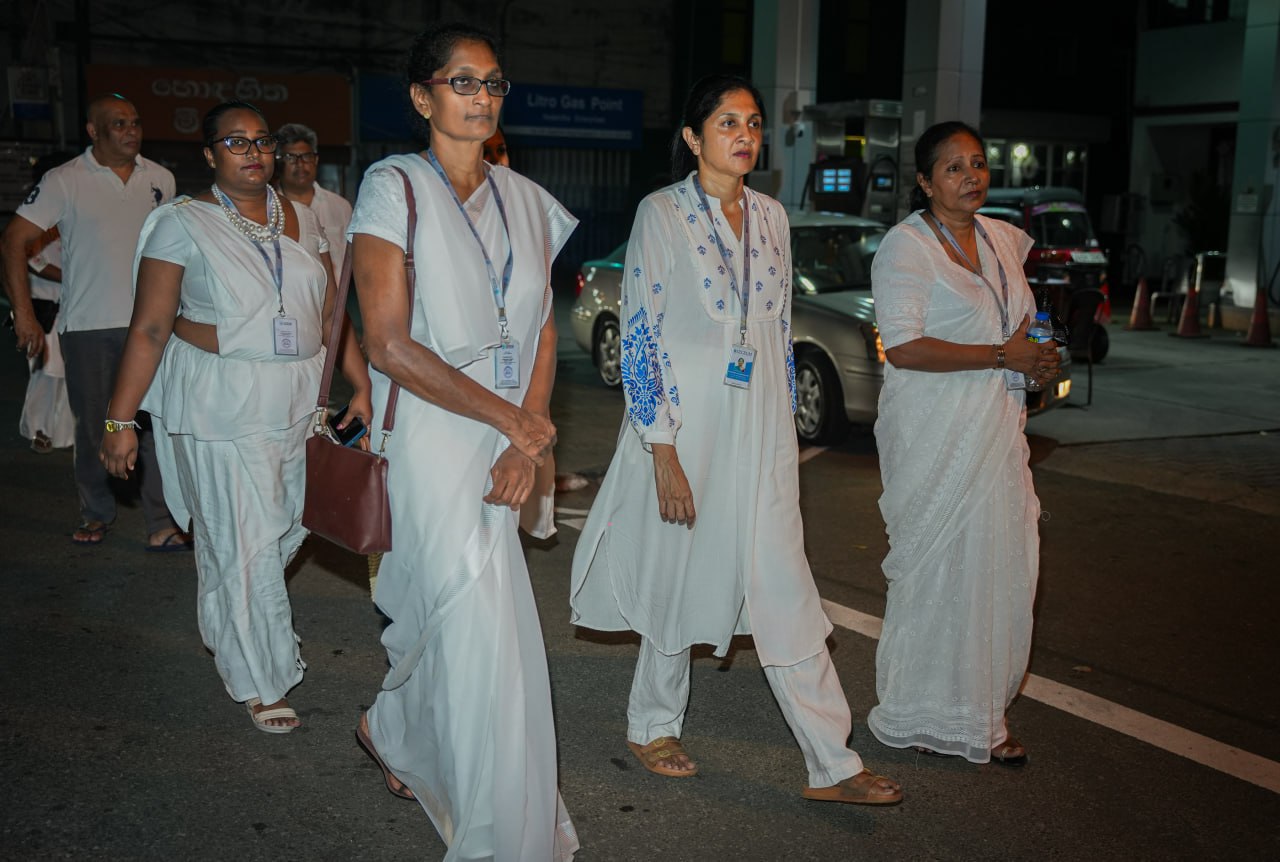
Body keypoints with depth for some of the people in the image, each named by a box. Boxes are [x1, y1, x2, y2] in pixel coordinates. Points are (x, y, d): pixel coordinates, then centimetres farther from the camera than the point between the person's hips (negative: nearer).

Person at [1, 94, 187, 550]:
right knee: (93, 427, 9)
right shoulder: (64, 181, -4)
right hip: (88, 325, -2)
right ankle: (97, 513, 27)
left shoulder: (160, 179, 7)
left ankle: (161, 525, 0)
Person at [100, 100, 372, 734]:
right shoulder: (183, 224, -5)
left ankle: (225, 621, 41)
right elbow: (149, 330, -7)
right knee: (244, 544, 0)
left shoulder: (301, 222, 10)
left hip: (298, 405, 5)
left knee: (286, 529, 11)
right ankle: (261, 683, 17)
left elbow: (330, 314, 12)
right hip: (220, 409, -5)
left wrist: (361, 385, 4)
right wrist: (120, 421, -10)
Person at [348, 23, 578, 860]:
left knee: (442, 614, 16)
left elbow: (543, 331, 8)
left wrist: (528, 441, -6)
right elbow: (390, 345, -14)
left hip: (505, 439, 6)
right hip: (431, 436, -5)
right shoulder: (395, 188, -7)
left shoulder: (525, 200, 10)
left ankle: (391, 730, 45)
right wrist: (511, 420, -15)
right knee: (484, 628, -5)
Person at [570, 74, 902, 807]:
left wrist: (787, 431, 14)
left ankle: (832, 765, 7)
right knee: (680, 578, 9)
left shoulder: (771, 216, 9)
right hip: (688, 427, -4)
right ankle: (654, 726, 32)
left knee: (787, 593, 3)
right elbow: (640, 337, -11)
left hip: (761, 434, 4)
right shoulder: (663, 214, -7)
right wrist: (663, 454, -15)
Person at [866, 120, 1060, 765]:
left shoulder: (1001, 239, 14)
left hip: (996, 428, 8)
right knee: (937, 568, -2)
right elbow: (904, 348, -20)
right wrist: (1002, 355, -18)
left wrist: (1038, 359, 6)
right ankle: (925, 717, 13)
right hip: (935, 437, -7)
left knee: (999, 562, 8)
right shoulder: (906, 246, -10)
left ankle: (980, 713, 20)